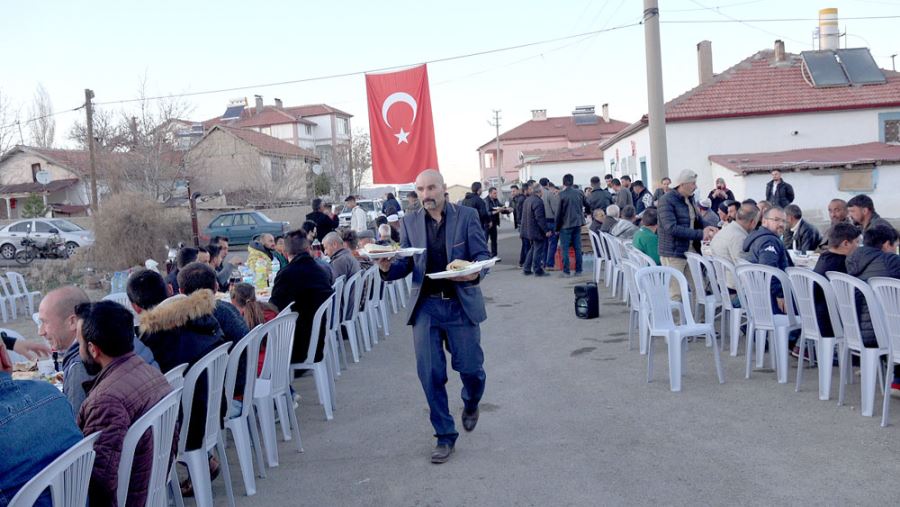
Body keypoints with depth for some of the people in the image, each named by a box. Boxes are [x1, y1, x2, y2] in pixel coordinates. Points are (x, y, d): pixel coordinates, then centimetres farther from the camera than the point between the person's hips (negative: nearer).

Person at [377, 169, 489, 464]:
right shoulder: (410, 222, 6)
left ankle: (471, 404, 40)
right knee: (431, 375, 1)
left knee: (470, 368, 5)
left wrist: (474, 272, -28)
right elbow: (405, 266, 6)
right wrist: (387, 267, -17)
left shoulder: (467, 216, -2)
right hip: (425, 306, 2)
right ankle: (444, 435, 17)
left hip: (461, 304, -2)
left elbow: (483, 256, -5)